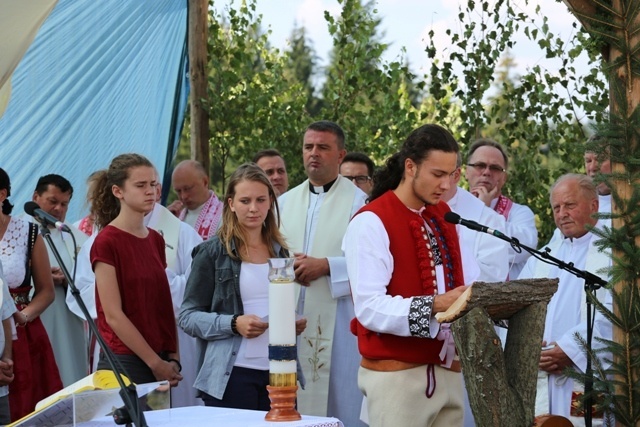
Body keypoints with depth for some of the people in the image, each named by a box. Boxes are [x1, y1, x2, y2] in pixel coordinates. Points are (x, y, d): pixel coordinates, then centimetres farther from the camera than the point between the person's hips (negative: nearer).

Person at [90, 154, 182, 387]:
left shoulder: (155, 239, 12)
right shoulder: (106, 242, -9)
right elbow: (113, 315, -13)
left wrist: (173, 359, 2)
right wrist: (155, 363, -13)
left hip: (162, 362, 6)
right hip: (125, 361, -6)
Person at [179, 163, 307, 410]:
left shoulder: (280, 251, 14)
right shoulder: (212, 252, -1)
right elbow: (188, 316, -3)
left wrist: (295, 324, 5)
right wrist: (233, 324, -18)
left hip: (278, 371, 4)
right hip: (232, 375, -4)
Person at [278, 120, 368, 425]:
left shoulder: (358, 202, -3)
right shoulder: (285, 202, 15)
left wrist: (326, 266, -17)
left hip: (338, 321, -5)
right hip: (291, 319, 5)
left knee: (340, 403, -2)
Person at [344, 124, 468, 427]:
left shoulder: (443, 215, 14)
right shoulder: (370, 223, -11)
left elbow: (452, 284, 12)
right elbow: (370, 308, -19)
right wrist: (434, 306, -29)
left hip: (447, 370, 7)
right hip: (397, 375, -7)